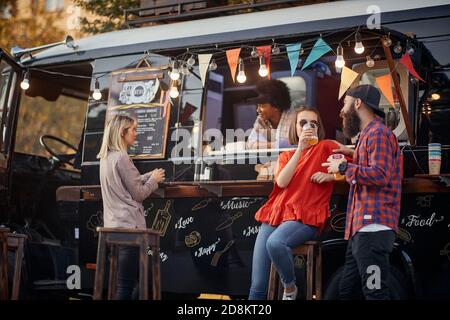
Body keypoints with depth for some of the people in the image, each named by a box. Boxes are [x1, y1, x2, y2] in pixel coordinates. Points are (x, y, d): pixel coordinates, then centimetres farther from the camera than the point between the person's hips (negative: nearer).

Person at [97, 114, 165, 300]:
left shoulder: (106, 157, 14)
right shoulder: (121, 157, -14)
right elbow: (138, 194, -11)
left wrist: (149, 176, 14)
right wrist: (154, 180, 5)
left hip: (114, 225, 10)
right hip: (129, 225, -10)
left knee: (124, 283, 15)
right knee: (125, 285, -8)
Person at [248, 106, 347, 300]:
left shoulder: (326, 147, 9)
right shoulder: (286, 156, 19)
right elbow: (282, 182, -2)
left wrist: (330, 176, -9)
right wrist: (300, 149, -7)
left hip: (305, 217, -4)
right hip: (275, 215, 4)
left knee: (275, 243, -37)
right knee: (257, 285, -7)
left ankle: (290, 288, -12)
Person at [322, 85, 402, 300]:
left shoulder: (378, 133, -8)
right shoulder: (369, 133, 25)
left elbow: (380, 175, -20)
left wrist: (343, 167, -10)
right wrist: (354, 155, 23)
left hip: (373, 227, -11)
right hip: (362, 227, 11)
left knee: (375, 292, -10)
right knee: (345, 290, 12)